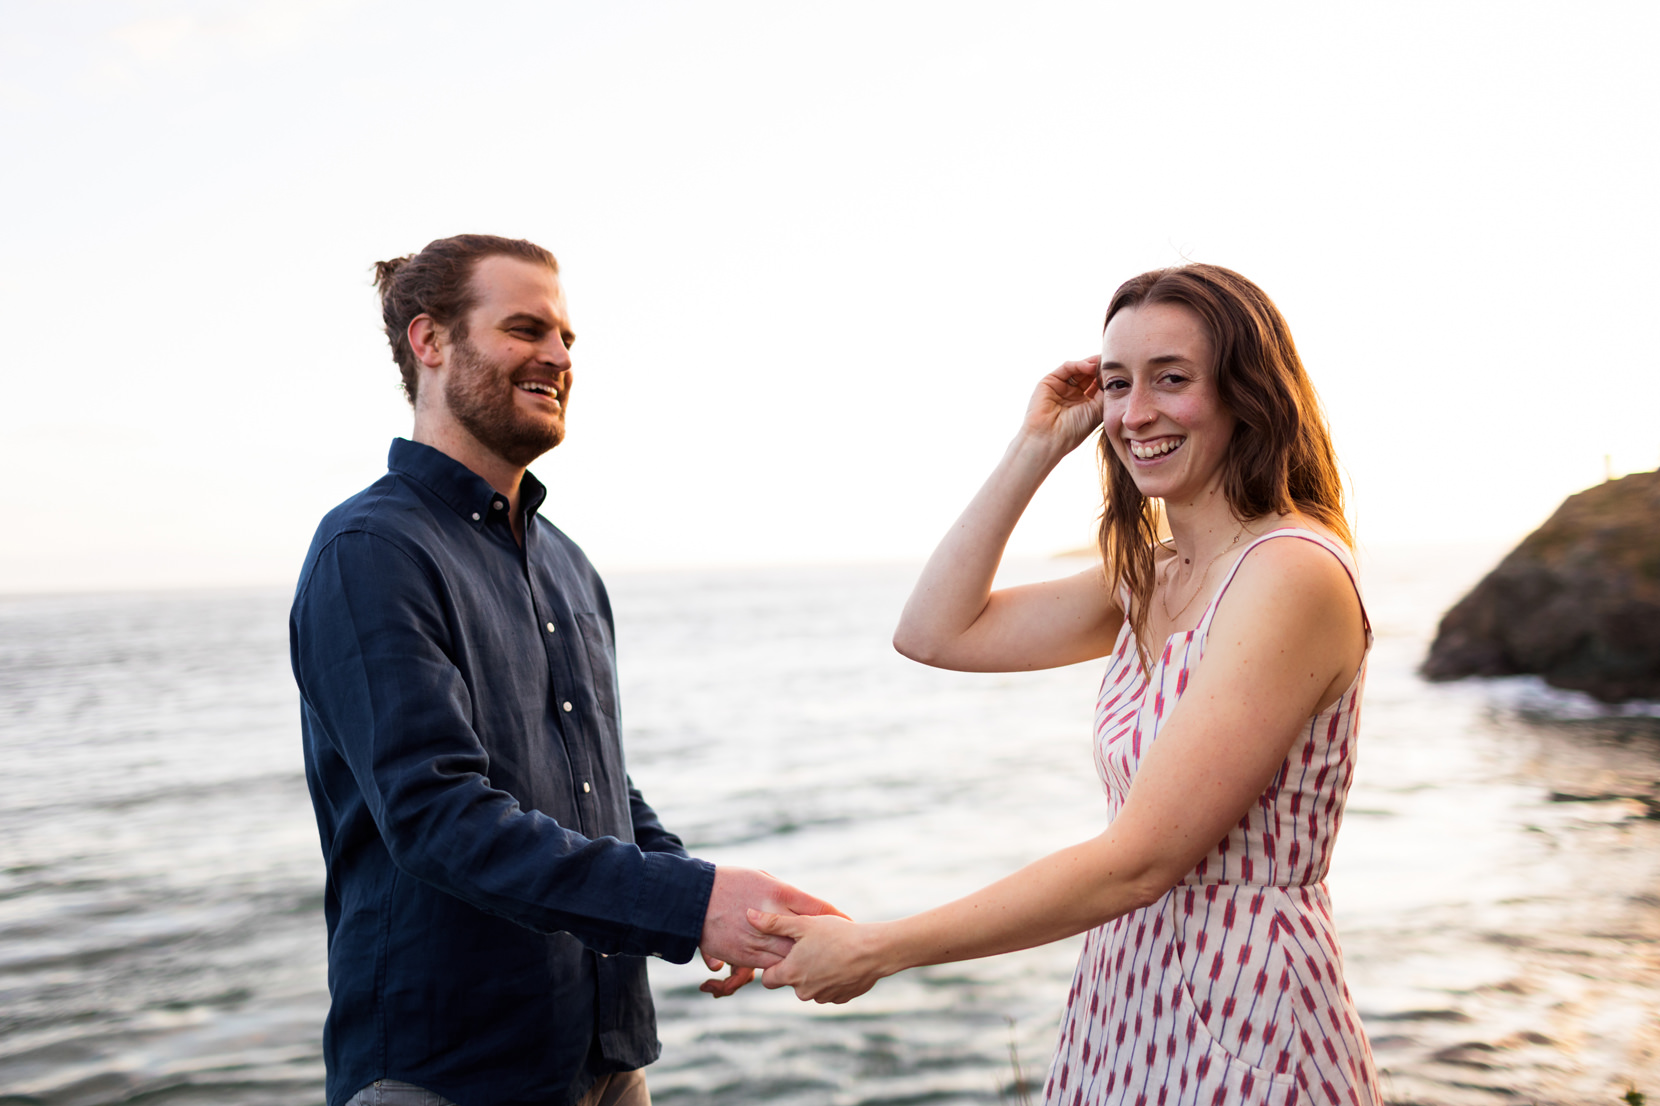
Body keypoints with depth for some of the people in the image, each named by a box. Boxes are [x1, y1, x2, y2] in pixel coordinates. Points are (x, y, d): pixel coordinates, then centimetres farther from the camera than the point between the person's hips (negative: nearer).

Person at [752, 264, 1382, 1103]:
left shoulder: (1293, 572, -20)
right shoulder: (1150, 579, 6)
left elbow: (1138, 861, -23)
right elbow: (934, 632, 6)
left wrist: (875, 950, -20)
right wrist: (1035, 446, 2)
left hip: (1243, 1033, -7)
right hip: (1125, 1011, 8)